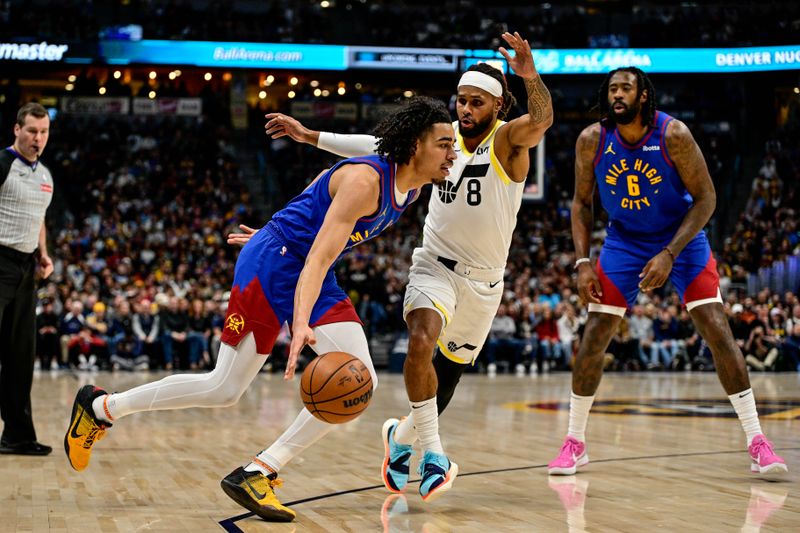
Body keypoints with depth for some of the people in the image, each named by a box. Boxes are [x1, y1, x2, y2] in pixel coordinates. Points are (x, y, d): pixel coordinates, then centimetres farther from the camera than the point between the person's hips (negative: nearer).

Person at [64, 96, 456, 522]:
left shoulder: (409, 189, 4)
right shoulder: (364, 180, -24)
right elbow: (320, 257, -33)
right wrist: (301, 324, -45)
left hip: (312, 277, 9)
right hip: (273, 262, -9)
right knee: (224, 388, -4)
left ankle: (258, 474, -9)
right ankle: (100, 406, 15)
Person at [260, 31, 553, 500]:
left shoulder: (508, 139, -13)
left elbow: (542, 119, -35)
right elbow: (379, 147, 8)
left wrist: (531, 75, -57)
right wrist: (310, 136, 5)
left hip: (484, 281, 0)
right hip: (436, 267, 1)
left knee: (448, 375, 12)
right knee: (421, 344, -29)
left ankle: (402, 436, 40)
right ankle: (433, 454, -19)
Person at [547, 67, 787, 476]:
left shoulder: (673, 135, -22)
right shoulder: (592, 140, -13)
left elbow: (705, 198, -16)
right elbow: (581, 202, 0)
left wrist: (669, 255, -24)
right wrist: (583, 262, -10)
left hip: (682, 237, -2)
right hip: (624, 242, 2)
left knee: (717, 330, -12)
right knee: (594, 335, -6)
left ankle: (757, 442, -6)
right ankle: (574, 443, 8)